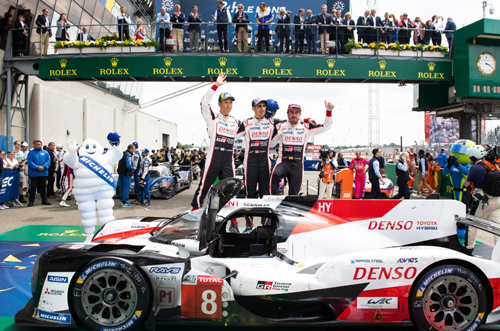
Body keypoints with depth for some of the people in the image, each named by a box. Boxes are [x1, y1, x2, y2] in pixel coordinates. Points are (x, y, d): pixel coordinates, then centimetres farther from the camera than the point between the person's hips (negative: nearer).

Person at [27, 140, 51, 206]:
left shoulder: (45, 152, 9)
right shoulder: (31, 153, 1)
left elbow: (48, 161, 0)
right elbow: (30, 162, -9)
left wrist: (44, 167, -17)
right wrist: (37, 167, -20)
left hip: (44, 173, 2)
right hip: (33, 173, -2)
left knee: (43, 187, 10)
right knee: (32, 188, 1)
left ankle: (44, 200, 18)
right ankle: (31, 201, 7)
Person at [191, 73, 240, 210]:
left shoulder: (235, 122, 18)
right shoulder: (213, 118, 3)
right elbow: (205, 102, -11)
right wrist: (216, 85, -15)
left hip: (228, 160, 4)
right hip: (213, 157, -4)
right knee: (205, 185, -1)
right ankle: (195, 208, 12)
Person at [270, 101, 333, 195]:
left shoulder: (306, 128, 8)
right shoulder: (280, 127, 6)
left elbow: (326, 127, 8)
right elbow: (270, 143, 11)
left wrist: (329, 111, -4)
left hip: (298, 165, 2)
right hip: (283, 162, -2)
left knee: (294, 194, 5)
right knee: (275, 175, -36)